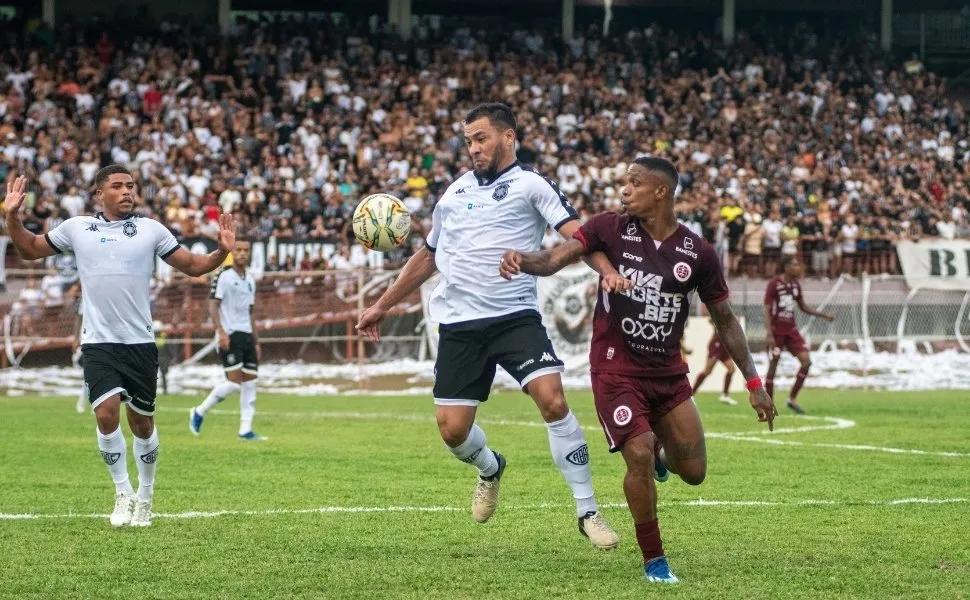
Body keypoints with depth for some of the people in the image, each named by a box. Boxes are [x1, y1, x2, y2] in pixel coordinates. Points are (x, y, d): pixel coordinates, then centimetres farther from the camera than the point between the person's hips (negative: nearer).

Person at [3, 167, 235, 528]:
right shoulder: (77, 228, 4)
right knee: (107, 412, -16)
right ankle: (123, 493, 2)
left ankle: (144, 497, 25)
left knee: (141, 420, 6)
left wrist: (221, 252, -10)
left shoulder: (151, 230, 3)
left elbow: (192, 266, 7)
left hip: (140, 342, 1)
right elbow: (30, 249, 16)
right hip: (98, 342, -1)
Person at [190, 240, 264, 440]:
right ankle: (199, 413, 2)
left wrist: (256, 341, 20)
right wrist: (221, 331, -23)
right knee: (234, 382, -15)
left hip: (246, 335, 8)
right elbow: (213, 305, -11)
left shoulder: (250, 279, 17)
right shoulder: (224, 276, -6)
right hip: (229, 335, -8)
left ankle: (245, 430, 4)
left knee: (250, 383, 2)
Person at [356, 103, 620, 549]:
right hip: (458, 323, 5)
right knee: (452, 429, -1)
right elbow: (428, 257, 28)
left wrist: (608, 269, -34)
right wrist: (382, 306, 29)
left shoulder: (529, 185, 1)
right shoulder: (456, 191, 17)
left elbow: (576, 234, -14)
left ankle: (588, 512, -10)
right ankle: (490, 469, 36)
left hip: (515, 316, -5)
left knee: (552, 400, -21)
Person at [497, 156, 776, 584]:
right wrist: (521, 259, -40)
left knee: (694, 471, 4)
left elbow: (725, 320, 7)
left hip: (668, 372, 3)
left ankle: (659, 450, 42)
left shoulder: (697, 252, -2)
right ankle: (653, 560, 0)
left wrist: (754, 383, 5)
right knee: (639, 458, -18)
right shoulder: (611, 229, -7)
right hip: (616, 370, -3)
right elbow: (554, 259, -17)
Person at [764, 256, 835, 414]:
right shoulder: (774, 283, -11)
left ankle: (792, 398, 5)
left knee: (806, 361, -6)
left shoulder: (795, 284, 9)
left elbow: (803, 307, 19)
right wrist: (769, 334, -20)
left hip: (791, 330, 6)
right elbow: (767, 309, -13)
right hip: (776, 331, -6)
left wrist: (824, 315, 9)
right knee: (773, 366, -4)